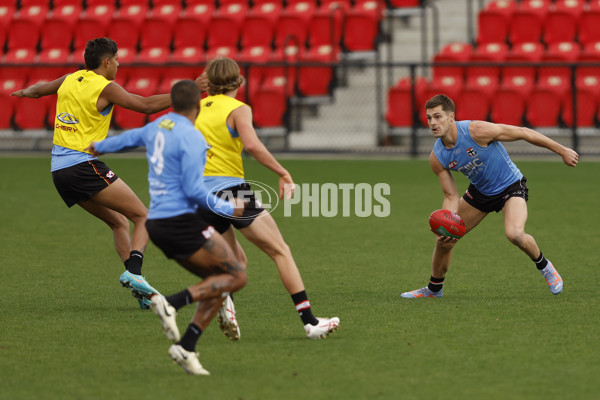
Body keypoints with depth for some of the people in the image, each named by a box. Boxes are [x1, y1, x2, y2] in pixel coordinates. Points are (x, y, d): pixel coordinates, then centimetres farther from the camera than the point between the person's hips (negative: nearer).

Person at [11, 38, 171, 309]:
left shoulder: (70, 80, 13)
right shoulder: (105, 88, -8)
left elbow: (37, 90, 32)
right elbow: (146, 105, -16)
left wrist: (26, 92, 55)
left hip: (59, 170, 8)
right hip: (84, 165, -8)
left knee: (119, 222, 15)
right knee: (143, 216, -4)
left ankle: (136, 283, 7)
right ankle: (134, 271, -24)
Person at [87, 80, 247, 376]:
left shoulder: (158, 127, 13)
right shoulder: (191, 137, -13)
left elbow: (131, 137, 35)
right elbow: (193, 189, -19)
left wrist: (101, 147, 55)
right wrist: (228, 209, -6)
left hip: (157, 223, 9)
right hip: (182, 221, -9)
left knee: (217, 284, 11)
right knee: (236, 277, -5)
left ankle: (185, 347, -1)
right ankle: (172, 303, -18)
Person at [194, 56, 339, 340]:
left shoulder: (198, 107, 11)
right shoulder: (238, 109, -5)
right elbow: (251, 145, -22)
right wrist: (283, 173, -16)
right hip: (230, 189, -6)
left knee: (237, 260, 19)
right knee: (281, 251, 1)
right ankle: (309, 321, -6)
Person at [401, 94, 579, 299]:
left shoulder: (477, 131, -31)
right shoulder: (437, 158, -14)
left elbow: (524, 133, -21)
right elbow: (451, 197, -7)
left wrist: (562, 151, -15)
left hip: (511, 186, -5)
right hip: (480, 192, 5)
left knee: (514, 234, -31)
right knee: (444, 240, 4)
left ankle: (544, 266, -1)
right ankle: (434, 288, 30)